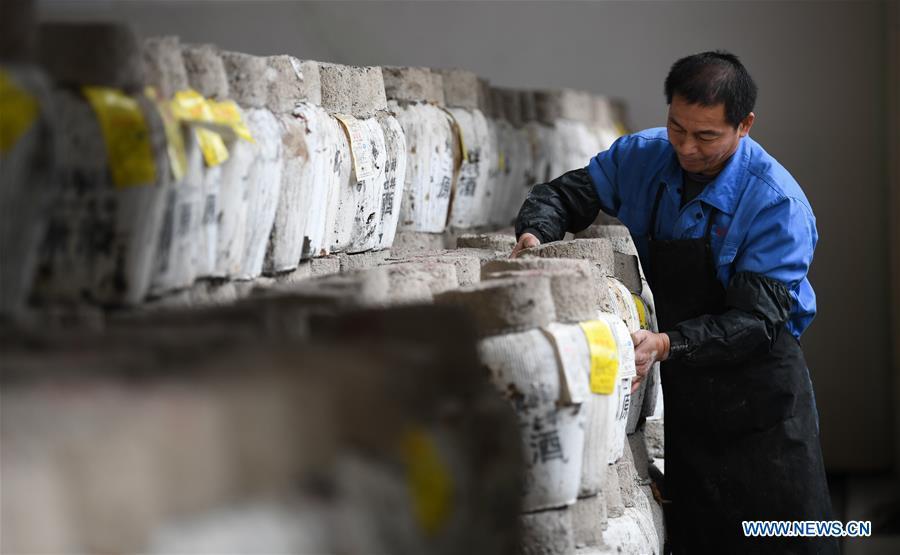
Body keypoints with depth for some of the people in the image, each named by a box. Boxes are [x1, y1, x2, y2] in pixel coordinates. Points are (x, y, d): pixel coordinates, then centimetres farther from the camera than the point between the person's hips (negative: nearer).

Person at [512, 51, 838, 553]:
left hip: (753, 394, -4)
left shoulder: (778, 204, -18)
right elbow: (563, 195, 8)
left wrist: (667, 345, -35)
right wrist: (534, 237, -15)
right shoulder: (642, 158, -2)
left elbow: (756, 321, -22)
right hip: (672, 395, 4)